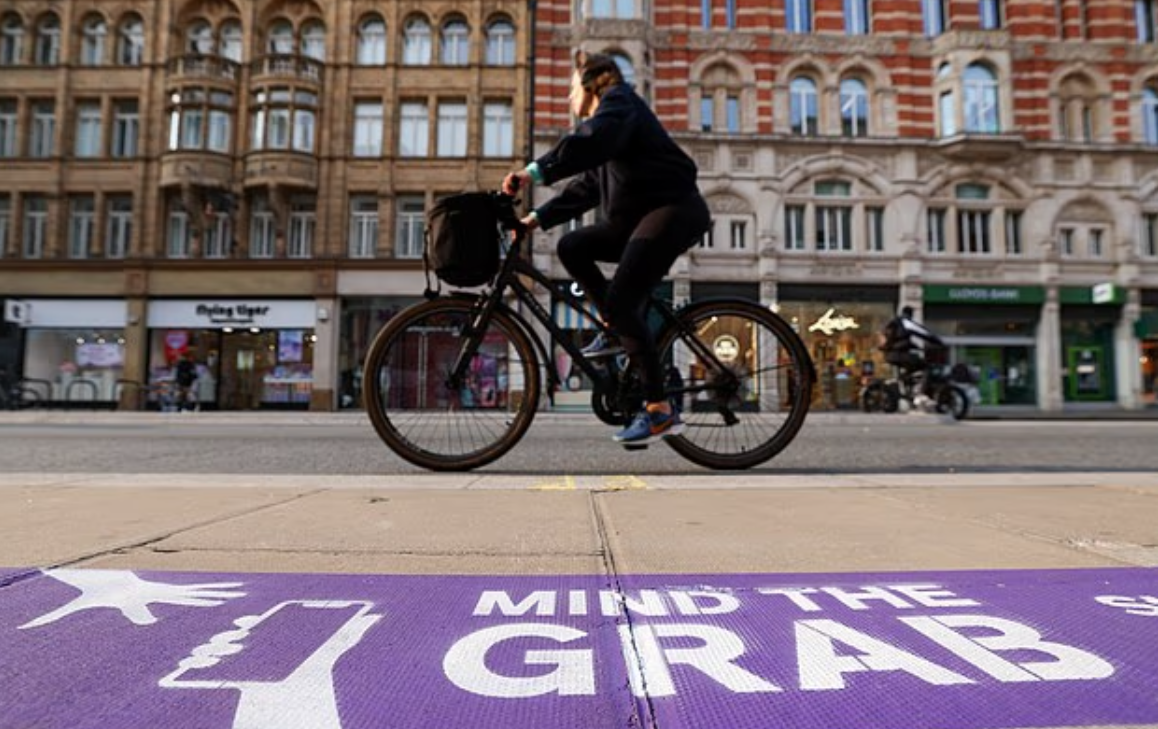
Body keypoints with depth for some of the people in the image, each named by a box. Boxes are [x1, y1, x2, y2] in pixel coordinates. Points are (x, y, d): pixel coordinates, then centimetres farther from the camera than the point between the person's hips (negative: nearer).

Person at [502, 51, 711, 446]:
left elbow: (590, 141, -24)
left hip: (674, 211, -9)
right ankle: (615, 331, 4)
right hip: (640, 218, 9)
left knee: (621, 302, -18)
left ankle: (660, 410, -14)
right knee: (572, 246, 2)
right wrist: (538, 217, 11)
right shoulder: (601, 121, 27)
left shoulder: (618, 100, -1)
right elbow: (583, 188, 21)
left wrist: (536, 171, -33)